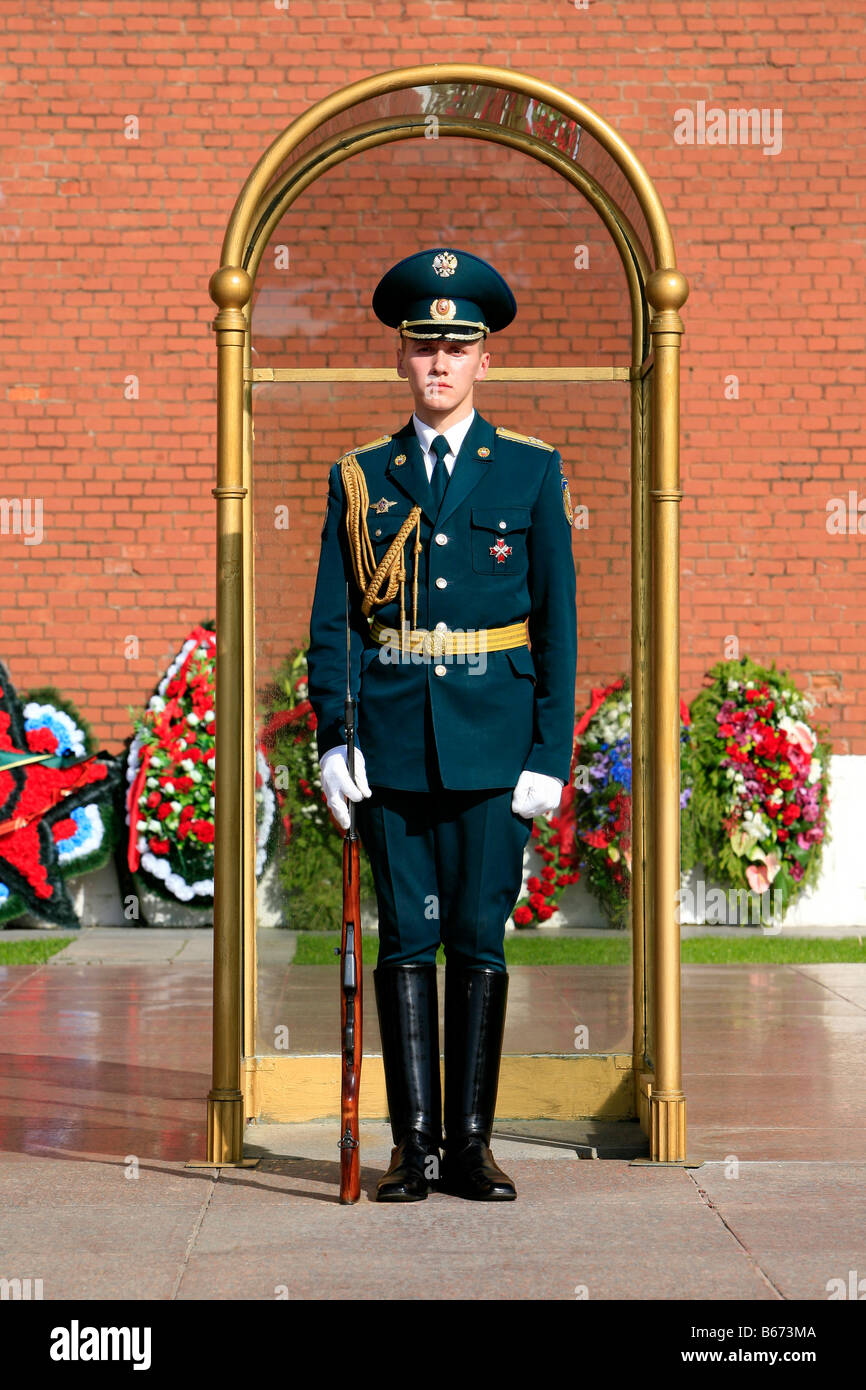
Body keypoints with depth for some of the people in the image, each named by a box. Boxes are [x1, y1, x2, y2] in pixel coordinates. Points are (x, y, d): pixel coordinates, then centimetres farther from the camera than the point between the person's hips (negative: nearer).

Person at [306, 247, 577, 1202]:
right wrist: (333, 740, -4)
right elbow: (331, 622, 7)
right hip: (393, 747, 1)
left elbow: (557, 621, 3)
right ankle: (413, 1140, 10)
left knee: (480, 939, 1)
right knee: (405, 939, 3)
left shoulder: (532, 472, 6)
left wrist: (551, 754, -3)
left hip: (492, 749, -1)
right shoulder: (359, 479, 9)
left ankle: (470, 1142, 9)